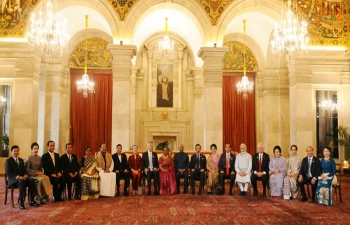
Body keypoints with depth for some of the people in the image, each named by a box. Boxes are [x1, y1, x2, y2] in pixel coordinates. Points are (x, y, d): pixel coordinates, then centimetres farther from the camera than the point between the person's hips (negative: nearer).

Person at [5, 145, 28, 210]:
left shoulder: (21, 160, 19)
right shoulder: (8, 161, -1)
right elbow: (9, 173, -11)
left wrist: (25, 175, -9)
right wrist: (18, 177, -24)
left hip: (22, 178, 5)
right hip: (13, 180, -5)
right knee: (22, 181, -40)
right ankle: (21, 202, -36)